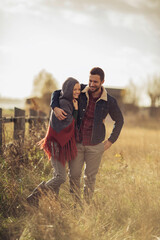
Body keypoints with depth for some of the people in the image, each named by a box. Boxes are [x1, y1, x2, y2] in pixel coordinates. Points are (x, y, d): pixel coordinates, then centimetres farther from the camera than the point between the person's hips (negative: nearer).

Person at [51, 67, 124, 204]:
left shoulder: (109, 101, -10)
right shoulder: (81, 91, -8)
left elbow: (119, 121, 7)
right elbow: (57, 93, 2)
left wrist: (111, 141, 2)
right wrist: (55, 108, -19)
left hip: (95, 145, -1)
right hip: (76, 142, 1)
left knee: (90, 177, 8)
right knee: (74, 175, 0)